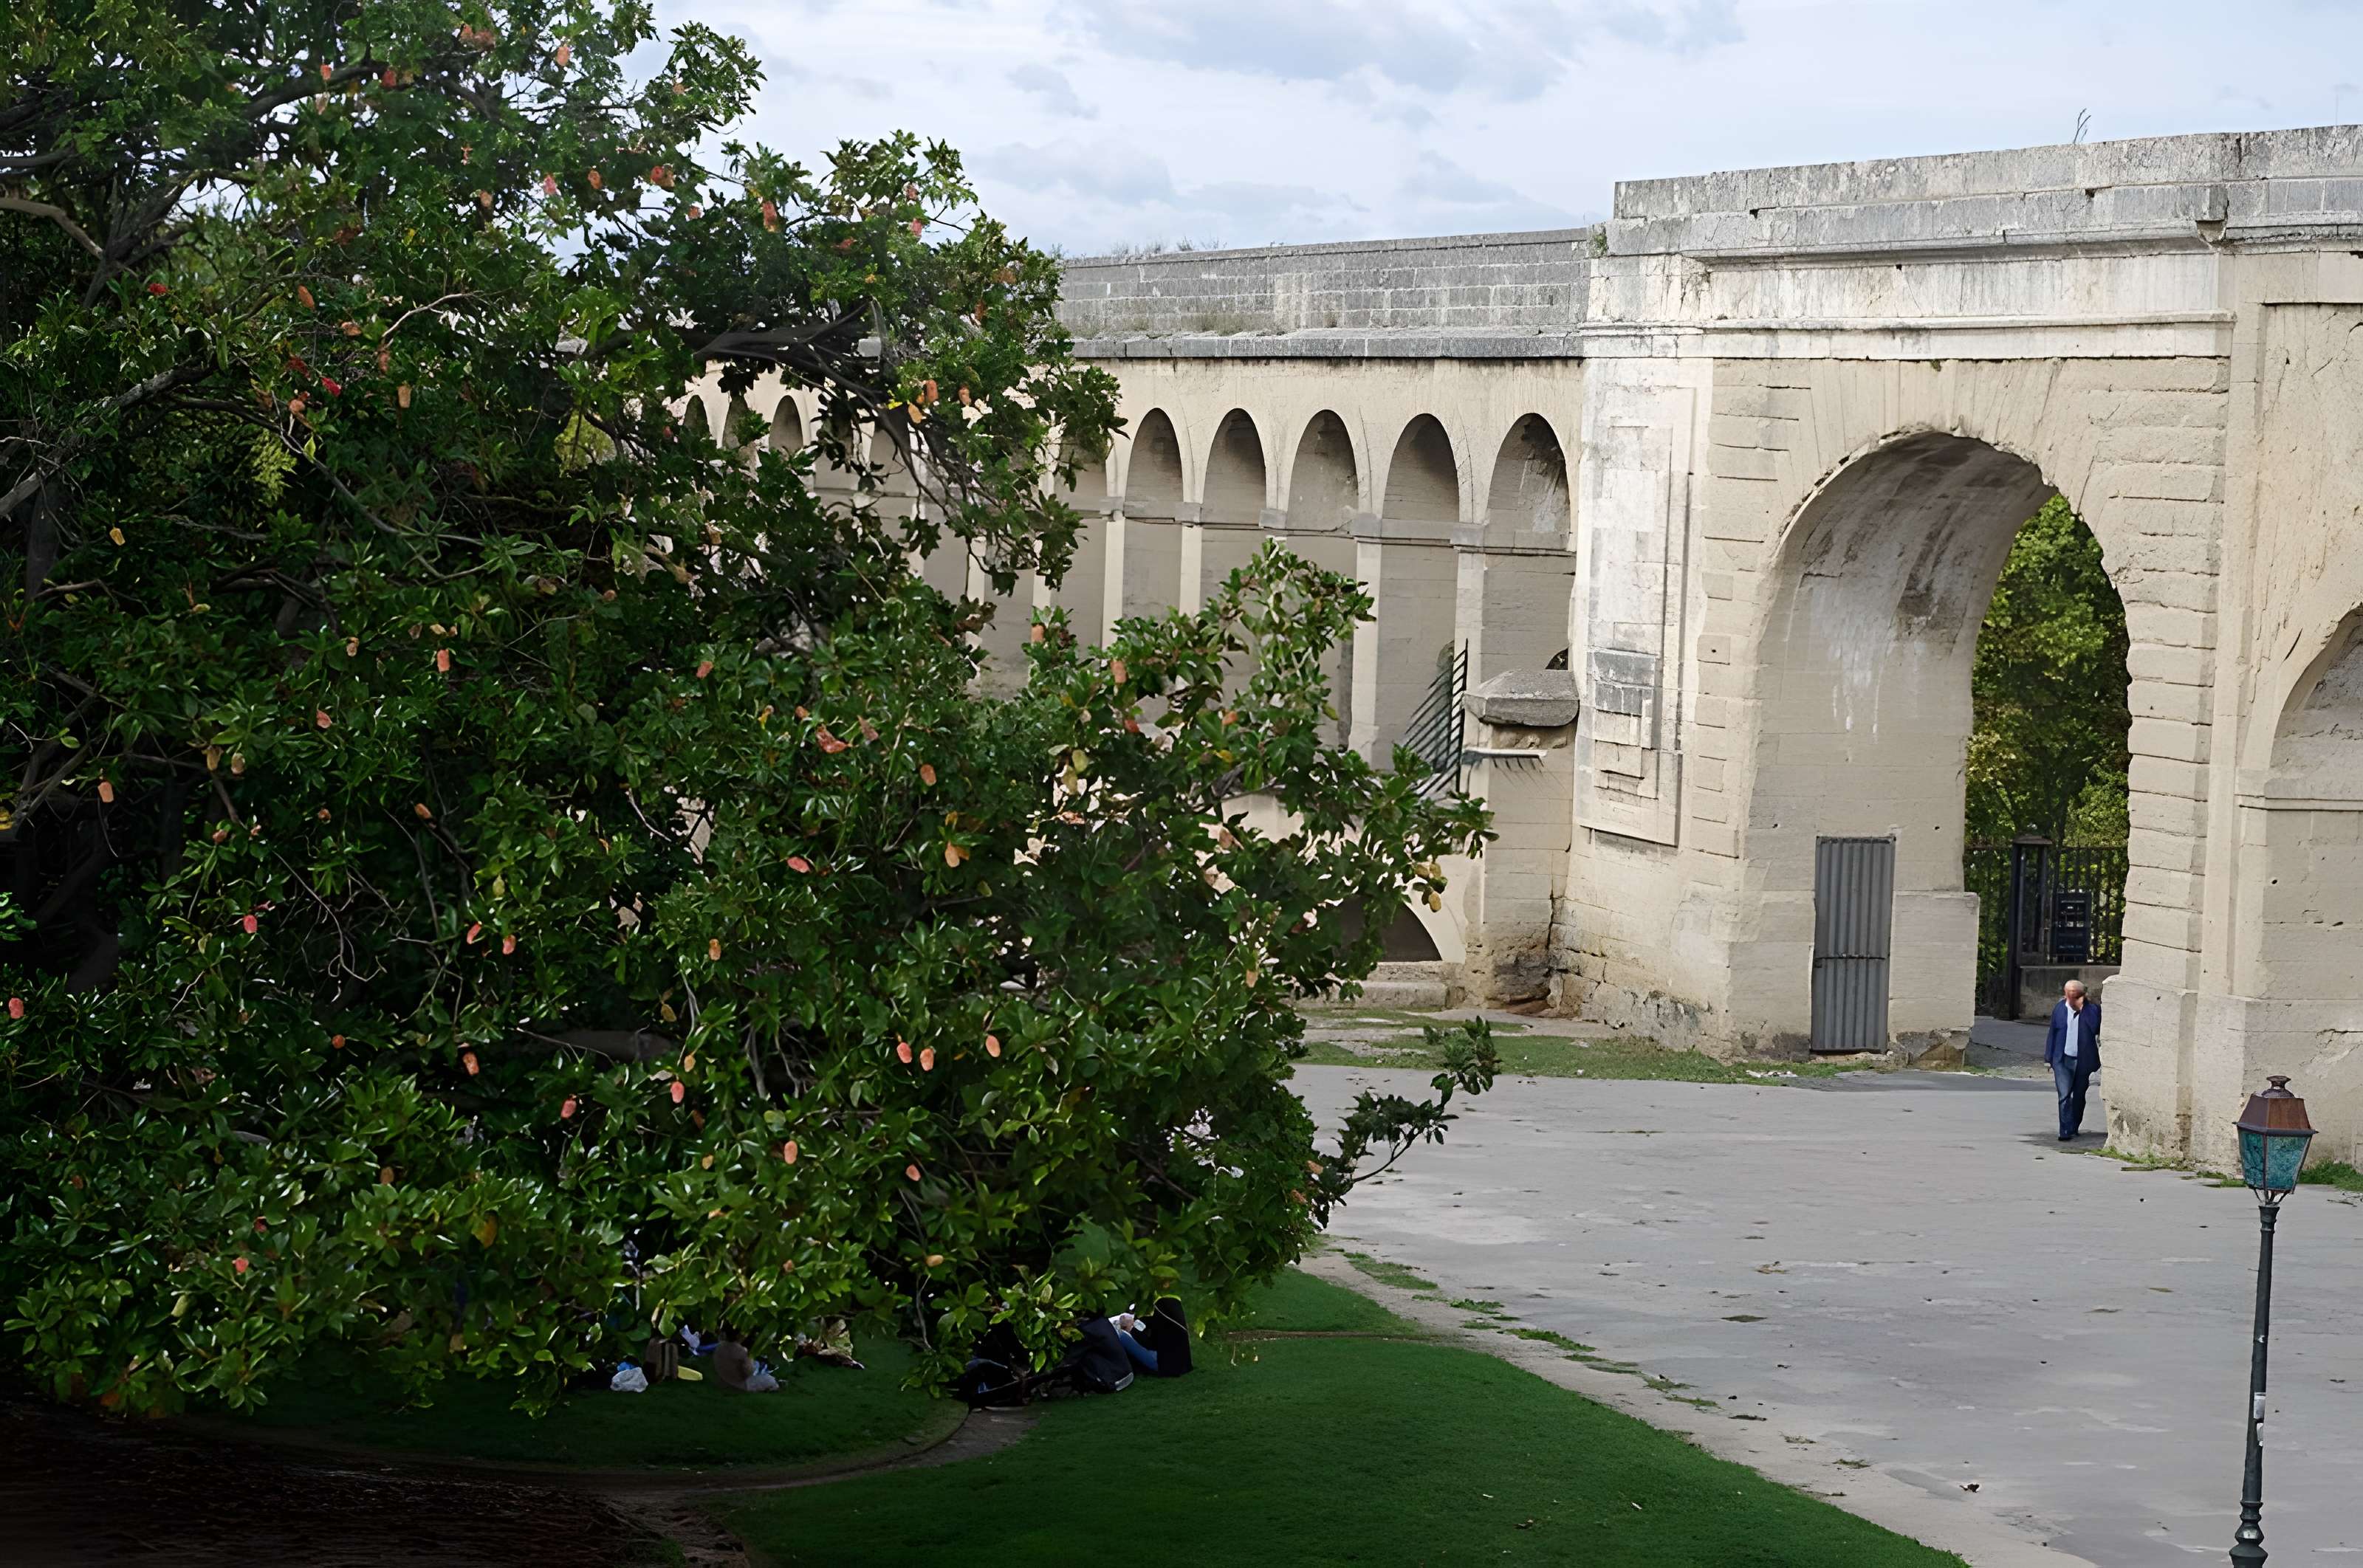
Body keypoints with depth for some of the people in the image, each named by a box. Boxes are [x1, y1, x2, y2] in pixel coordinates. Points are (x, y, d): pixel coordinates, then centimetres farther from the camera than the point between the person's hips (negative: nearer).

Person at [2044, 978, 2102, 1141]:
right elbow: (2052, 1033, 9)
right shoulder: (2060, 1008, 3)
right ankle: (2066, 1132, -14)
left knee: (2079, 1097, 14)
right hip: (2063, 1060, 0)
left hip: (2083, 1061, 0)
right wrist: (2049, 1058, 10)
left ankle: (2074, 1128, 33)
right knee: (2064, 1096, -11)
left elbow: (2095, 1029, -13)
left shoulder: (2092, 1008, -3)